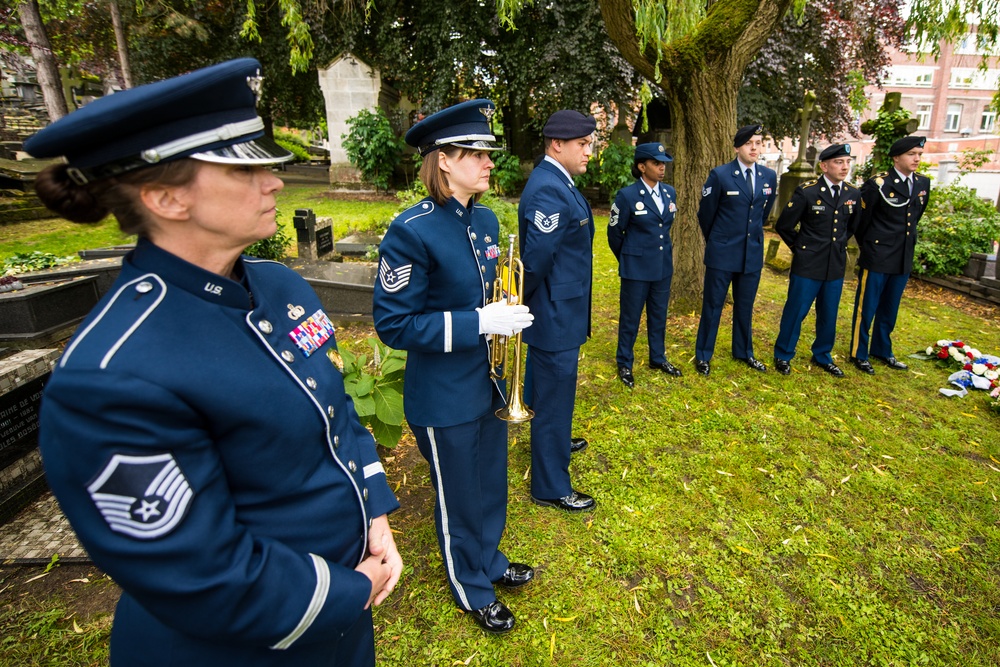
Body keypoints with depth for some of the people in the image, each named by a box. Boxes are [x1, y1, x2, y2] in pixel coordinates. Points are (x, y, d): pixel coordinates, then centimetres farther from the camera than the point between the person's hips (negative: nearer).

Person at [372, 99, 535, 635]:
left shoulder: (485, 219, 3)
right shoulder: (411, 231, -21)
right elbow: (394, 324, -21)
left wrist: (503, 314, -3)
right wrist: (478, 323, -27)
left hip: (488, 383, 7)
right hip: (444, 399, -7)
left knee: (492, 485, 24)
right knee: (460, 500, 14)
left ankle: (490, 561, 50)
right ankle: (471, 588, 40)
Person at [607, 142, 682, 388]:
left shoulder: (670, 193, 4)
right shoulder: (627, 196, -13)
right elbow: (615, 233, -4)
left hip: (663, 266, 5)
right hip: (636, 269, -5)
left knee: (659, 315, 18)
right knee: (630, 318, 7)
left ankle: (658, 358, 35)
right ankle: (624, 364, 23)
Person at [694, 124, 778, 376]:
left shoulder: (769, 177, 4)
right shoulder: (720, 175, -9)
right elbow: (705, 214, 0)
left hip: (753, 253, 4)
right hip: (722, 253, -4)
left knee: (745, 306, 15)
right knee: (713, 306, 4)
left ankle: (744, 352, 31)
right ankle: (703, 355, 17)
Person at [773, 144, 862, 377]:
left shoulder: (853, 194, 3)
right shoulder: (806, 192, -11)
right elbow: (783, 226, -5)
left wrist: (838, 244, 15)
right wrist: (800, 247, 4)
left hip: (836, 266, 5)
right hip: (807, 265, -5)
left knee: (829, 315, 13)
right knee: (795, 312, 3)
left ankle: (822, 356, 31)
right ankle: (783, 356, 19)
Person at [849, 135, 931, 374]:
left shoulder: (923, 183, 7)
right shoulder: (879, 184, -11)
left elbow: (915, 217, 20)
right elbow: (861, 219, -3)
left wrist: (907, 238, 17)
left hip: (904, 258, 6)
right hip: (877, 257, -6)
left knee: (889, 309, 15)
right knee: (866, 308, 2)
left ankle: (882, 350, 29)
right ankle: (858, 354, 13)